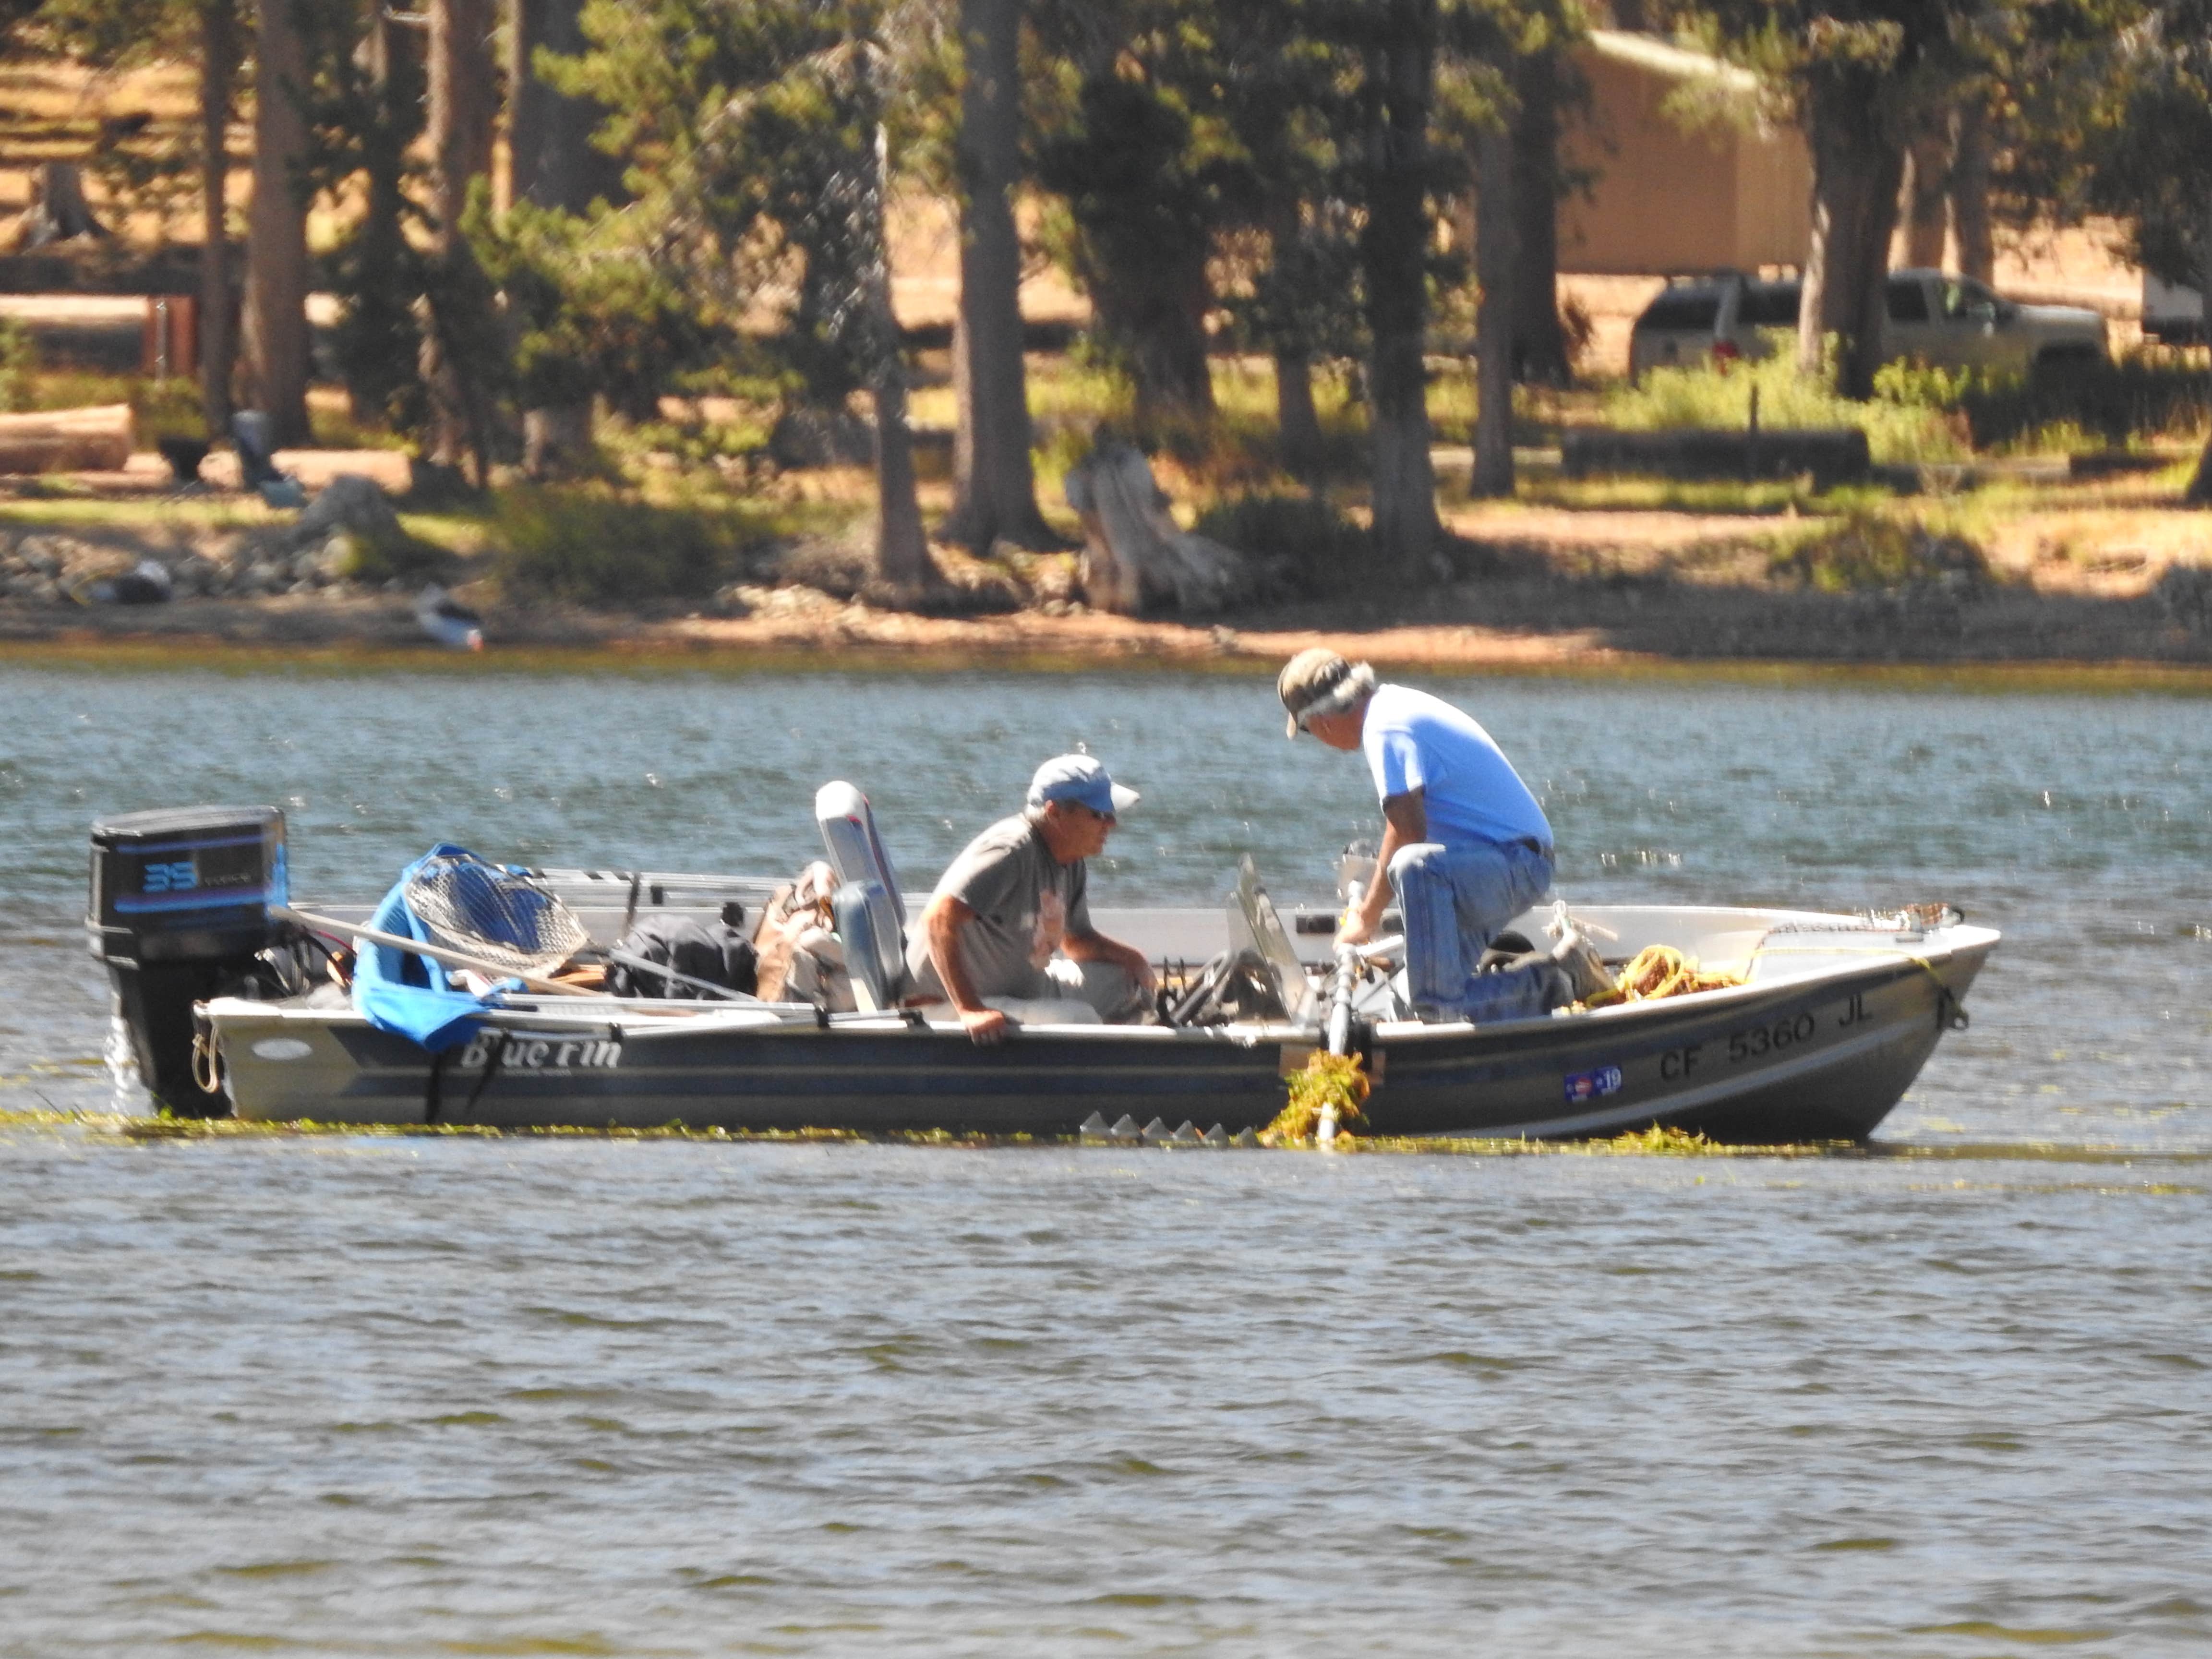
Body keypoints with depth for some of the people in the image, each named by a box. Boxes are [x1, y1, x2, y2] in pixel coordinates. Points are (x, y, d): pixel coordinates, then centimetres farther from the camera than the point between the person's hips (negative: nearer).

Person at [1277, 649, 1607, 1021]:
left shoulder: (1385, 728, -15)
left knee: (1416, 866, -39)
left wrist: (1368, 915, -13)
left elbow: (1407, 831, -23)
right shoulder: (1397, 702, 16)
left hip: (1513, 865, -10)